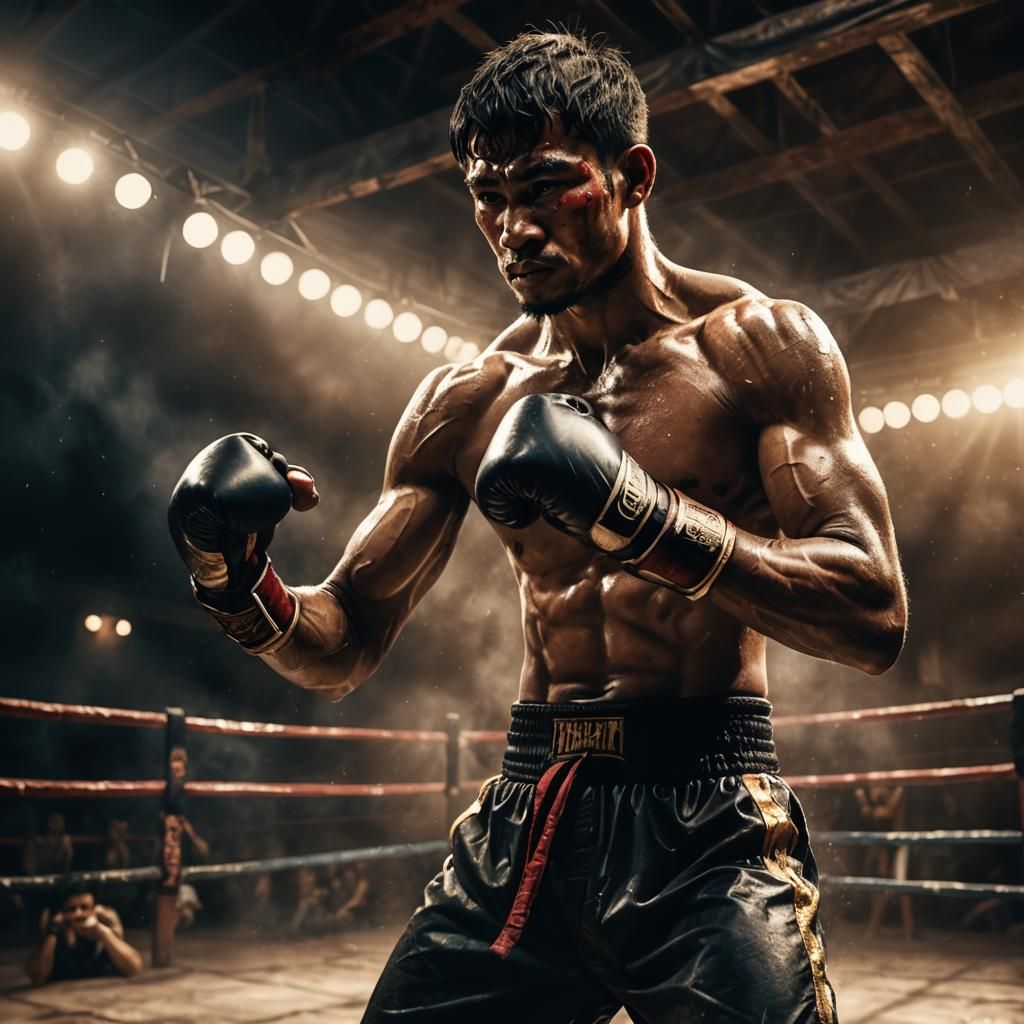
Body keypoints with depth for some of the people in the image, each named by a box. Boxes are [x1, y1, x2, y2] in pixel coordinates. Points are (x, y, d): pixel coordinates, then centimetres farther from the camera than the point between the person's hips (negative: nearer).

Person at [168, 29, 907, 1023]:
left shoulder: (760, 344, -3)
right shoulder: (464, 401, 6)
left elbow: (875, 618, -13)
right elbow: (344, 646, 9)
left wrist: (653, 522, -27)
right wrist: (243, 590, -13)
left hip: (707, 831, -2)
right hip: (521, 824, 3)